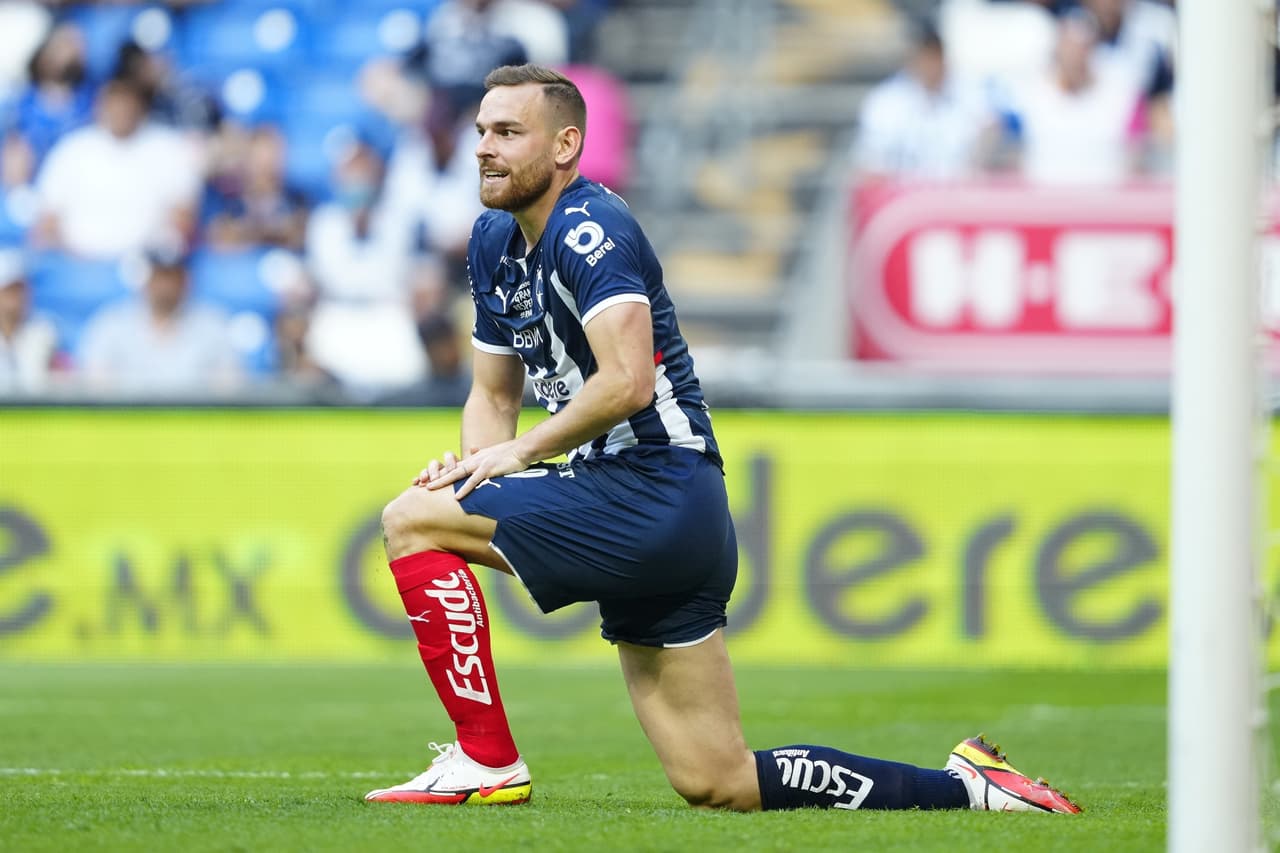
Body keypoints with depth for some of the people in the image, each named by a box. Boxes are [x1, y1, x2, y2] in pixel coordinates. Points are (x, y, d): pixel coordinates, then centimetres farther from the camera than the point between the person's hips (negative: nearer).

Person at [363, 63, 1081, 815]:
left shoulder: (587, 230, -13)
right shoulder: (495, 241, 15)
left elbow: (626, 382, -26)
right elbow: (494, 395, 22)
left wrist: (521, 451, -14)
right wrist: (472, 463, 1)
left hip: (653, 495, -9)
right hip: (666, 527, 9)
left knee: (412, 521, -10)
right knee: (719, 785, 8)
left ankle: (487, 763, -7)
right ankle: (968, 787, 14)